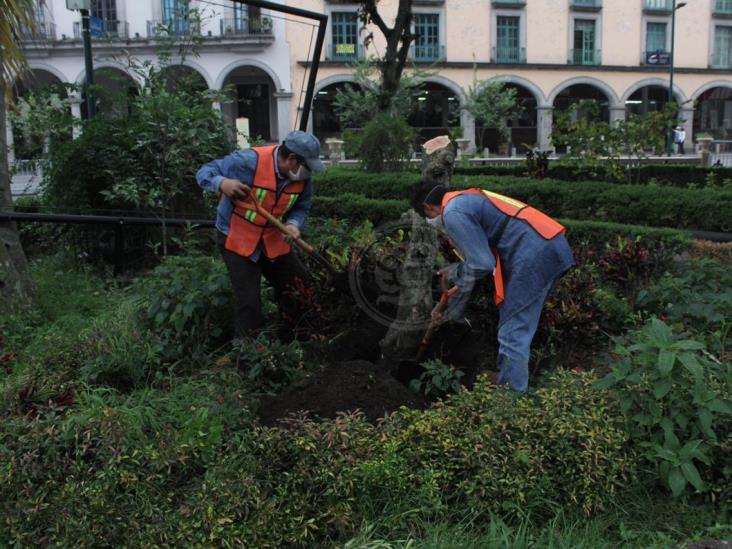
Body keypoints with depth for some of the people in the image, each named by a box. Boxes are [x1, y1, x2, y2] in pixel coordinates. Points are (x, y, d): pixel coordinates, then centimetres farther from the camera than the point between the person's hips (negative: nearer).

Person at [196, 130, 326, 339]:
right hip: (236, 239, -6)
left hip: (273, 240, 6)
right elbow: (204, 173, -19)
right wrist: (222, 183, -42)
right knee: (248, 302, -7)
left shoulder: (302, 178, -10)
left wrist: (293, 224, -24)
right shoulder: (249, 161, -27)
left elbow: (301, 208, 0)